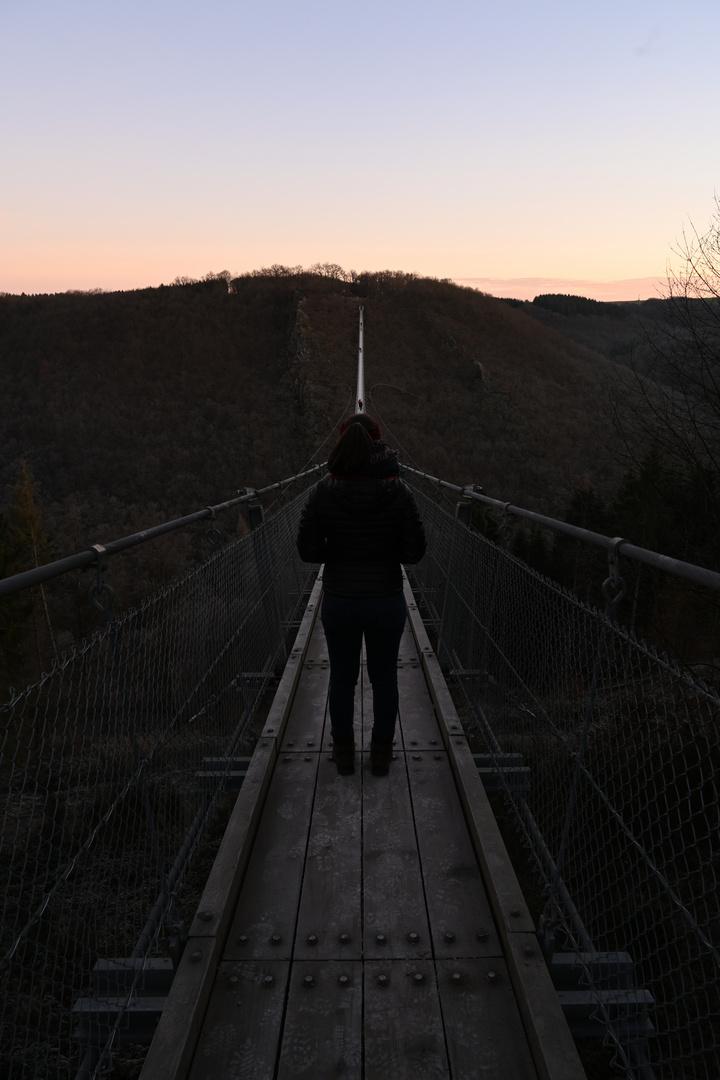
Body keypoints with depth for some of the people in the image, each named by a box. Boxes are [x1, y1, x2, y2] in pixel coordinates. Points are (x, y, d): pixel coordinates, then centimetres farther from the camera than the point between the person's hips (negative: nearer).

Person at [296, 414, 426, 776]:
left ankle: (344, 753, 31)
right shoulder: (398, 492, -12)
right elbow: (415, 550, -9)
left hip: (339, 600, 0)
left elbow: (308, 550, -9)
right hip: (387, 600, 0)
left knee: (342, 678, 17)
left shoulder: (322, 492, -11)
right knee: (384, 678, 16)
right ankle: (382, 754, 29)